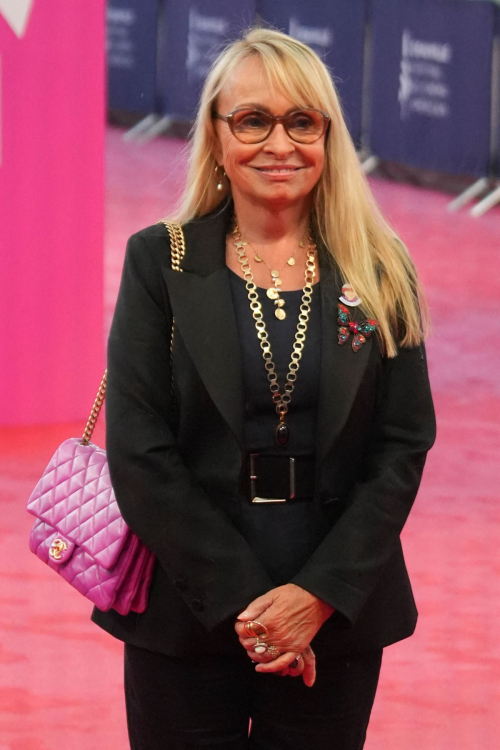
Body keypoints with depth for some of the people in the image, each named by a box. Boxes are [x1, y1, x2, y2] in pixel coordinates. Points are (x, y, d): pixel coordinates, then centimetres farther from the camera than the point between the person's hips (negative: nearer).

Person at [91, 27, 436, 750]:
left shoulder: (380, 271, 3)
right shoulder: (160, 262, 0)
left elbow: (404, 446, -1)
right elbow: (139, 452, -7)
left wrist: (320, 593, -12)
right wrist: (241, 599, -14)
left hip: (338, 608, 1)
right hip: (186, 613, -1)